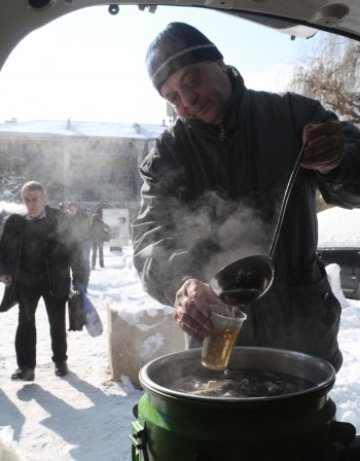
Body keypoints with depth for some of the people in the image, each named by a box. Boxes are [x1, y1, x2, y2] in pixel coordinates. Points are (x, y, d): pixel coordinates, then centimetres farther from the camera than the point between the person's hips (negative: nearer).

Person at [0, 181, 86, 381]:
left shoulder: (59, 218, -7)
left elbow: (72, 246, -5)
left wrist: (78, 275, -6)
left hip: (54, 279, -1)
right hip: (25, 280, 1)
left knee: (57, 321, 10)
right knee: (25, 319, -4)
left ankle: (60, 360, 28)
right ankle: (26, 366, 2)